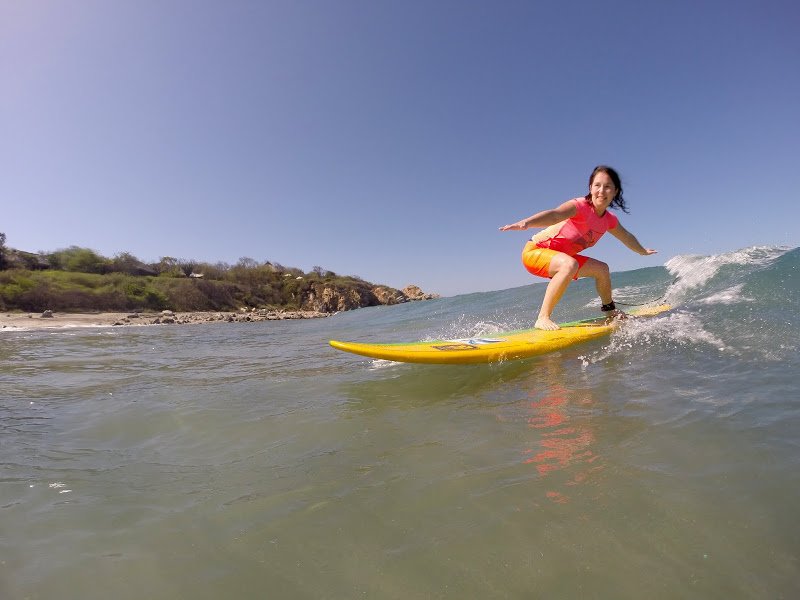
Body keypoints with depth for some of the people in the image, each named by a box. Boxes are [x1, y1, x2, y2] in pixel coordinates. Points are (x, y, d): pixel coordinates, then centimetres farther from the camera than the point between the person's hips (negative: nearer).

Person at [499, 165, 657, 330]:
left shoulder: (609, 220, 3)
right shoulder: (580, 206, -23)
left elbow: (627, 237, 25)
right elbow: (555, 214, -46)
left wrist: (643, 251, 42)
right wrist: (526, 223, -65)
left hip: (559, 257, 9)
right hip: (535, 251, -8)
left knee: (602, 269, 15)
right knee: (570, 264, -37)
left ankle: (609, 310, 41)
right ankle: (543, 318, -33)